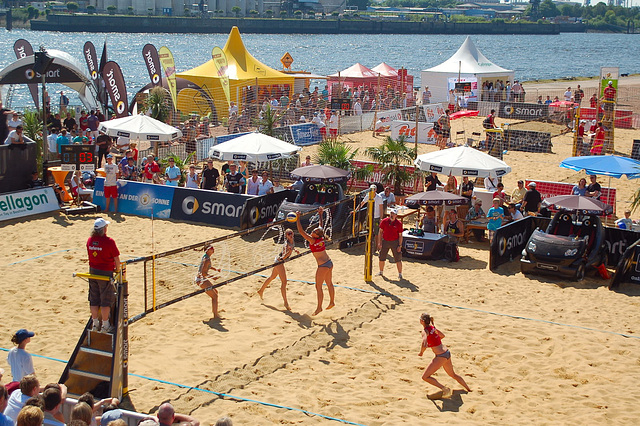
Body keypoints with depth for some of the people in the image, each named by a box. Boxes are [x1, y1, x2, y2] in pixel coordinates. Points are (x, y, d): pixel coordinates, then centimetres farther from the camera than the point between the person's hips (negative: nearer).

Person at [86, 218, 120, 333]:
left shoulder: (90, 240, 0)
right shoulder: (109, 241, -18)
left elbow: (90, 255, 11)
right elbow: (116, 259, -12)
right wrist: (117, 270, 5)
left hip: (93, 271, 6)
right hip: (106, 272, -6)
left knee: (94, 299, 14)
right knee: (105, 300, 5)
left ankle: (95, 324, 23)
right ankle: (105, 326, 12)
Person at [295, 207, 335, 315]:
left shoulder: (312, 240, -20)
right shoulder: (321, 237, -2)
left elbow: (301, 231, -22)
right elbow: (320, 225, 15)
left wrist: (298, 218, -21)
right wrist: (320, 214, 21)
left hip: (323, 265, -8)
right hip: (329, 262, 8)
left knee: (318, 287, 1)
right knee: (329, 283, 21)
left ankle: (319, 307, 6)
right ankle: (332, 302, 35)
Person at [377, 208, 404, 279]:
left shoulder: (399, 223, -8)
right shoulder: (384, 221, -2)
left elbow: (400, 235, -4)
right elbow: (380, 232, 5)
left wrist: (400, 245, -9)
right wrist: (379, 242, 0)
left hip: (395, 242, -3)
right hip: (385, 241, 3)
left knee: (398, 259, -3)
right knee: (381, 258, 11)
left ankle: (400, 274, 7)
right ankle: (381, 272, 31)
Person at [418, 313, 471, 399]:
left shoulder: (425, 331, -15)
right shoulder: (432, 327, 9)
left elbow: (424, 345, -29)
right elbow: (442, 335, 27)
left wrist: (421, 352, -9)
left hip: (440, 356, -9)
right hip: (447, 353, 9)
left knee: (425, 377, -2)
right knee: (452, 374, 30)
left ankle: (445, 389, -8)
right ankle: (469, 389, 40)